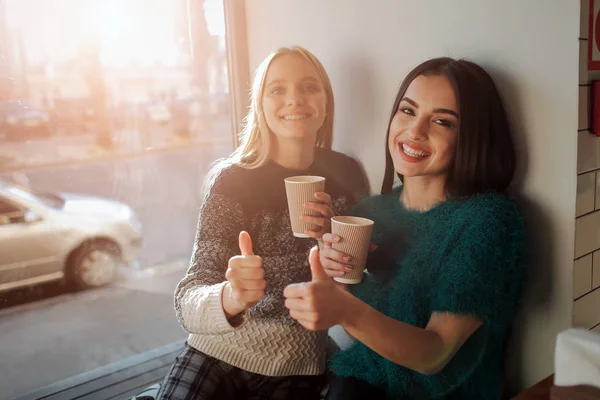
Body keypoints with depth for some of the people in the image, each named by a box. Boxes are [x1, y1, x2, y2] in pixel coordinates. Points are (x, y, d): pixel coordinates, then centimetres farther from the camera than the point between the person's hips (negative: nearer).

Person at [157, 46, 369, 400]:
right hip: (217, 351, -1)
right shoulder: (233, 179, -13)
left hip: (296, 368, 1)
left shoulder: (347, 175, -5)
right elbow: (188, 303, -18)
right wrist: (230, 298, -41)